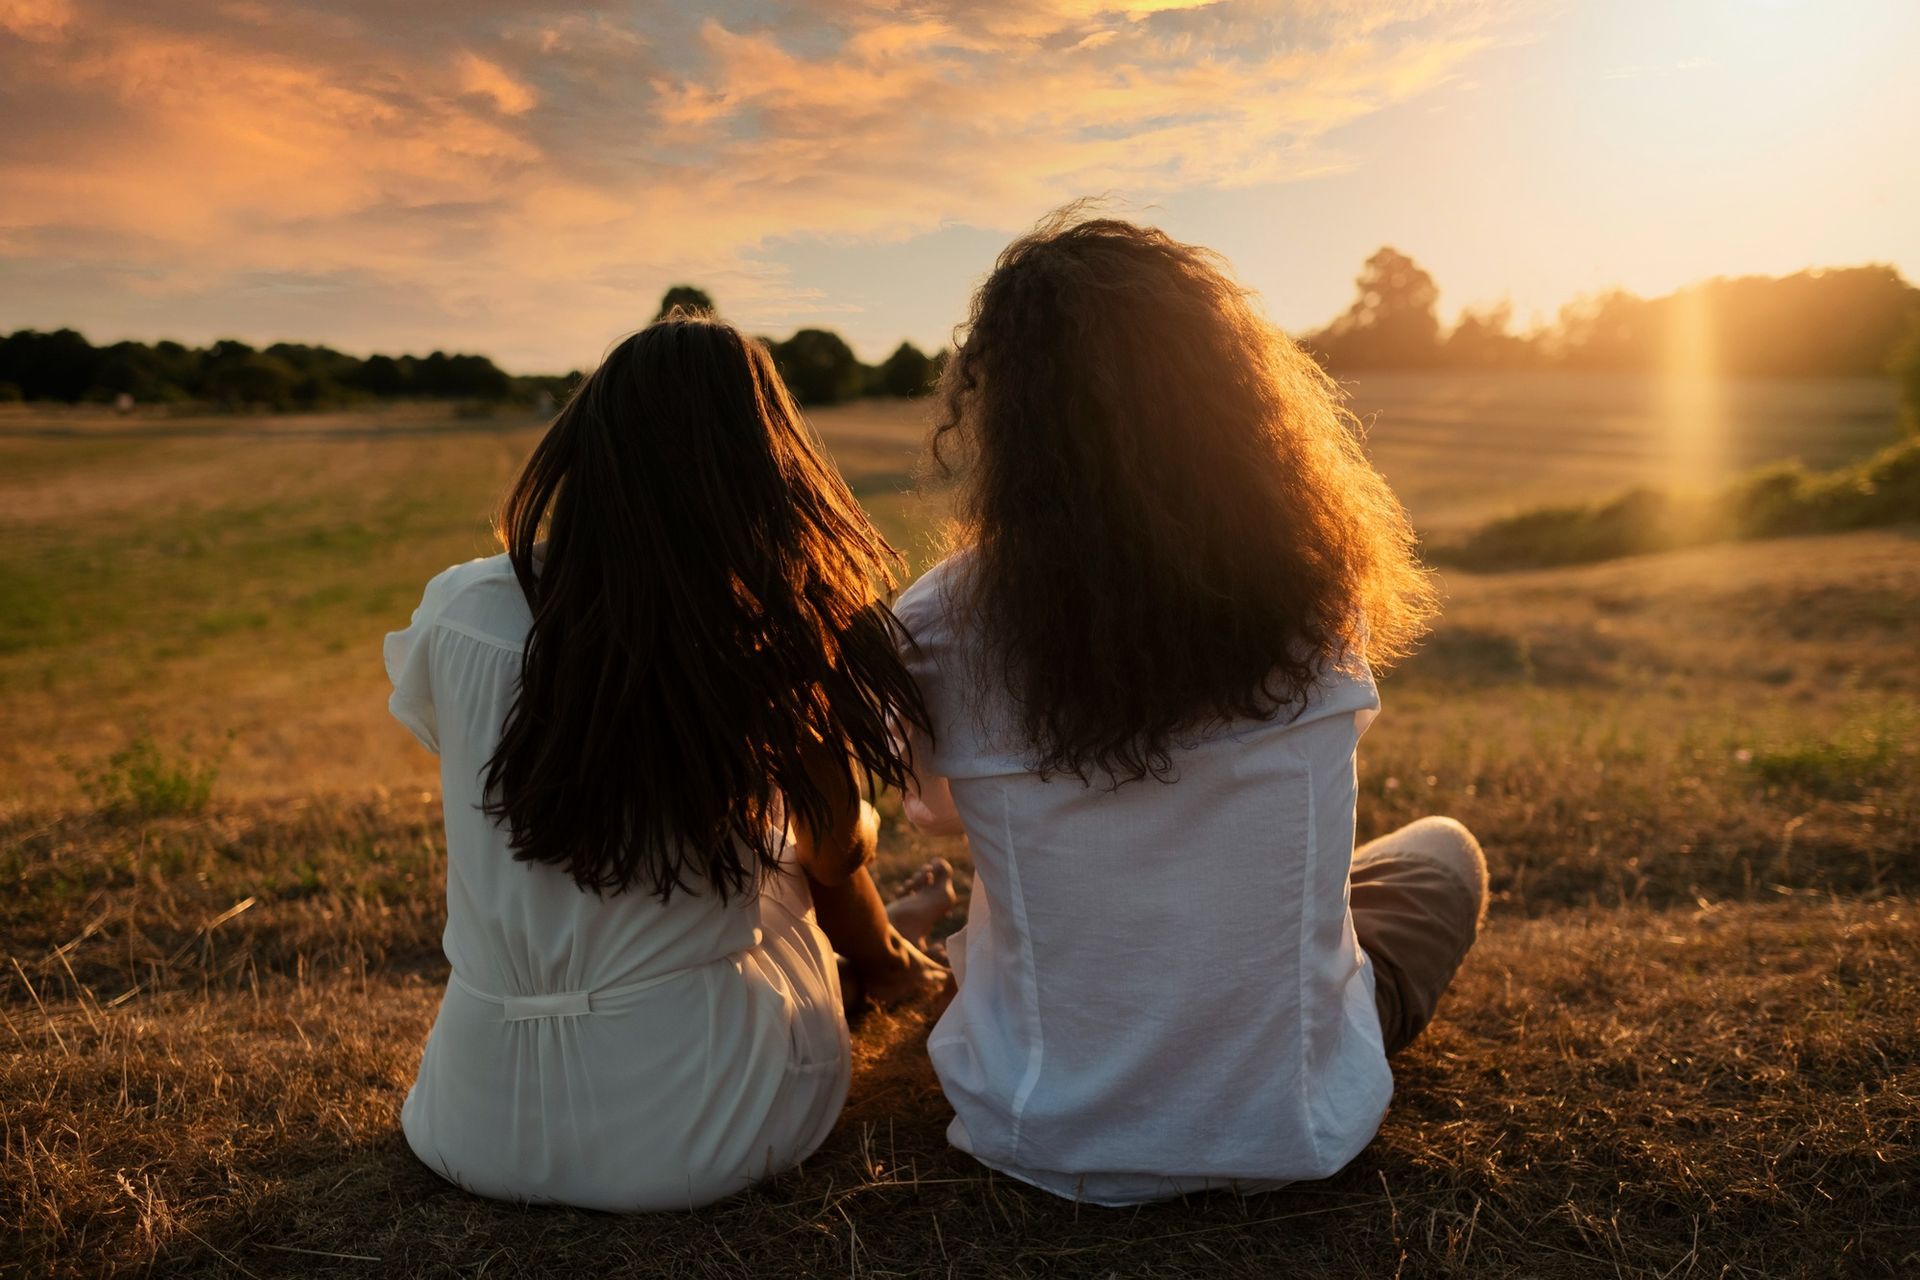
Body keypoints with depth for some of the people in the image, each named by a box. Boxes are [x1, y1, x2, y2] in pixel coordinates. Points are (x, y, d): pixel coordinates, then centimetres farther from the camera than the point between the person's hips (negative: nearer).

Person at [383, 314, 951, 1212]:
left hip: (477, 1128, 3)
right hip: (702, 1132, -2)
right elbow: (837, 857, 2)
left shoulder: (457, 612, -11)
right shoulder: (780, 643, -16)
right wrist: (881, 950, 27)